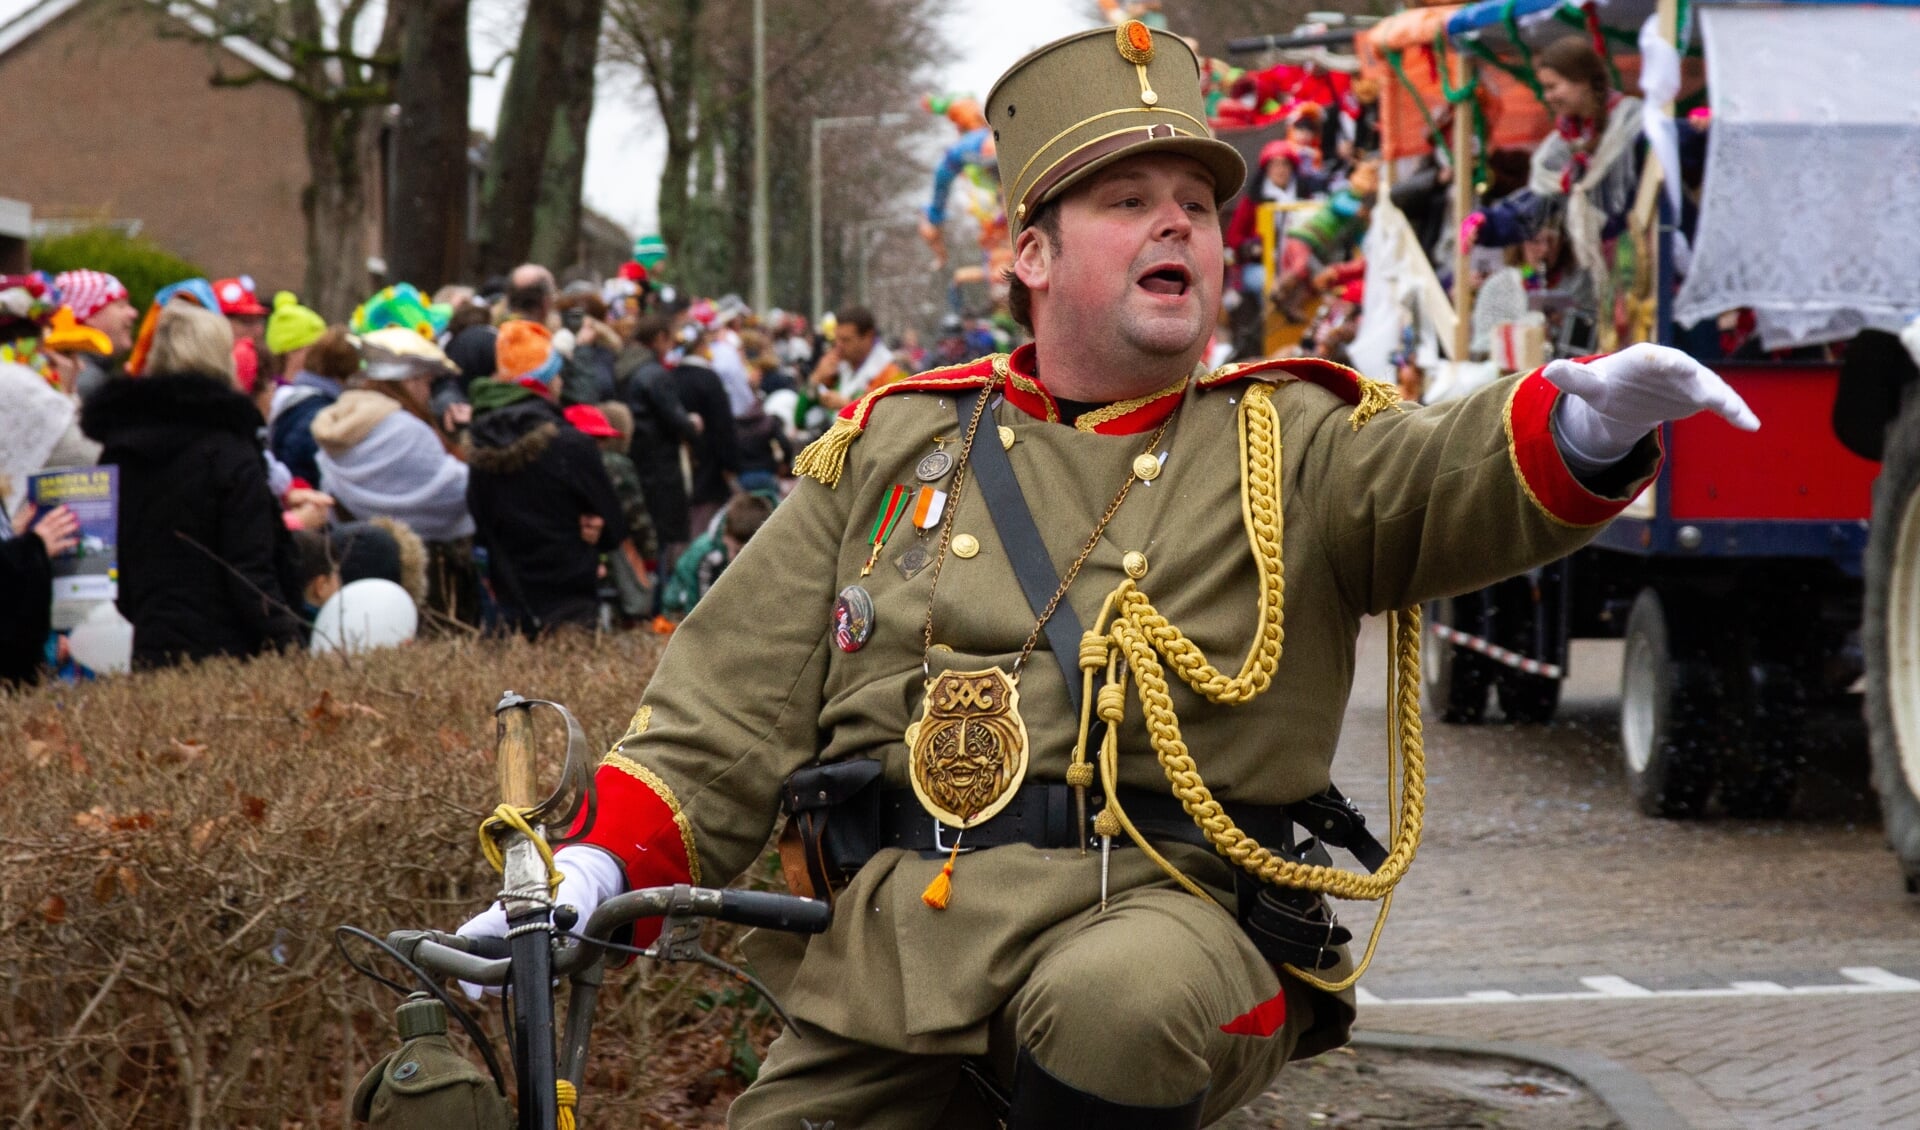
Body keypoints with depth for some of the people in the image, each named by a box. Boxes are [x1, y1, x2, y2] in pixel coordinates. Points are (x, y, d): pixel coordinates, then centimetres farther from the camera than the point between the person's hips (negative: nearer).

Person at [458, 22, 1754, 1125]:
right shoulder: (895, 448, 17)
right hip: (890, 954, 3)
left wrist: (1589, 430, -33)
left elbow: (1459, 479, -10)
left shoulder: (1293, 448, 11)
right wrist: (598, 867, 0)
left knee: (1113, 1010, -35)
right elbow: (730, 716, 16)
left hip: (1166, 918, -3)